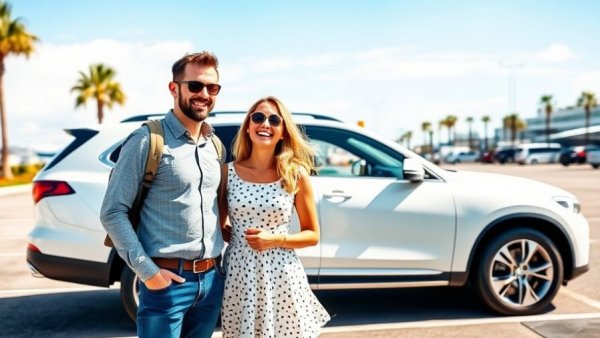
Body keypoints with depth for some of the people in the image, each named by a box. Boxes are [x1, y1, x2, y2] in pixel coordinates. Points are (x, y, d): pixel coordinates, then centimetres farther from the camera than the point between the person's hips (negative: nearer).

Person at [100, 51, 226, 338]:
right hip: (167, 280, -6)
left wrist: (217, 263, 9)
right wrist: (147, 271, -15)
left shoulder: (215, 146, 10)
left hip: (212, 278, 6)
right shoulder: (148, 141, -9)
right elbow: (112, 212, -11)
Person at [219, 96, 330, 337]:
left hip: (282, 278, -1)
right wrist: (238, 236, -6)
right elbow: (218, 226, 12)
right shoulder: (227, 172, 0)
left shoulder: (296, 175, -4)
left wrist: (276, 240, -12)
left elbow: (312, 235, 2)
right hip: (239, 276, 1)